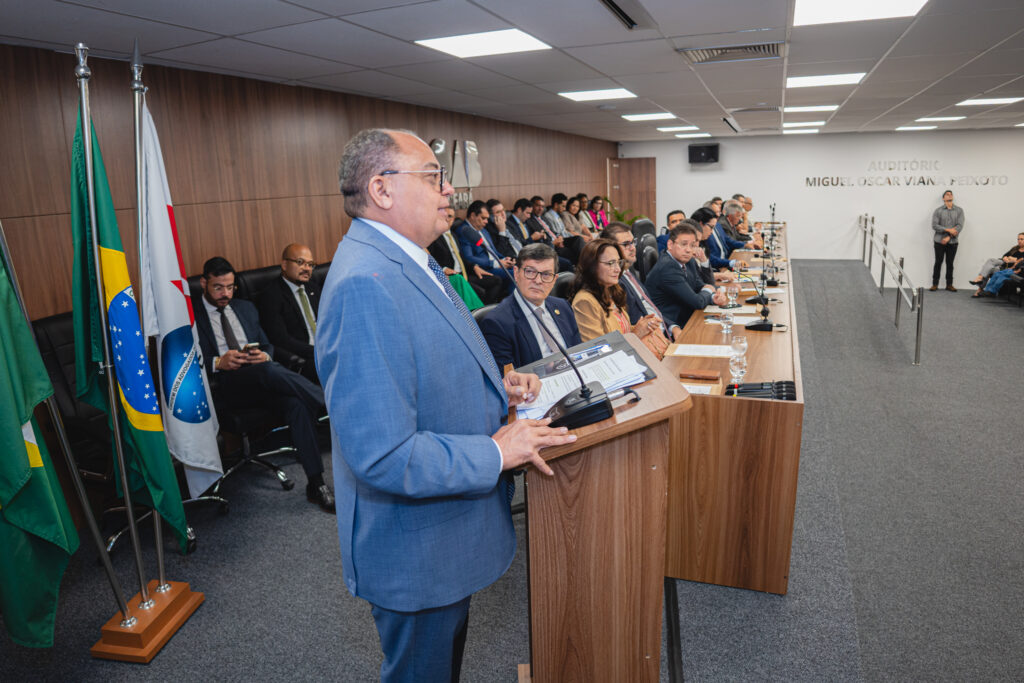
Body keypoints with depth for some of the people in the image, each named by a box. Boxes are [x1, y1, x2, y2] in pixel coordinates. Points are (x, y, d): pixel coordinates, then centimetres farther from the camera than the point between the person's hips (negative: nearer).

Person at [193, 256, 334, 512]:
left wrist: (265, 356, 0)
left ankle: (315, 484, -26)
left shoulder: (246, 308, 25)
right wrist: (218, 363, -17)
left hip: (262, 377, 5)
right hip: (222, 387, -4)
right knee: (268, 372, -39)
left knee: (296, 402, -28)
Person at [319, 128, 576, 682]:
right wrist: (496, 453, -22)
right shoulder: (365, 285, -30)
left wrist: (495, 387, 2)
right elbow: (382, 455, -33)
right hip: (415, 552, -9)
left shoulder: (407, 262, 4)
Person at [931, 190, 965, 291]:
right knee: (938, 262, 2)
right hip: (939, 241, -1)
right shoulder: (938, 211, 3)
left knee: (950, 263, 6)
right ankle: (935, 284, 8)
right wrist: (948, 230, -16)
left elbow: (960, 226, -4)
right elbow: (934, 225, -7)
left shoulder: (959, 210, 5)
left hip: (953, 242, 1)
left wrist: (949, 237, -14)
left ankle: (949, 284, 12)